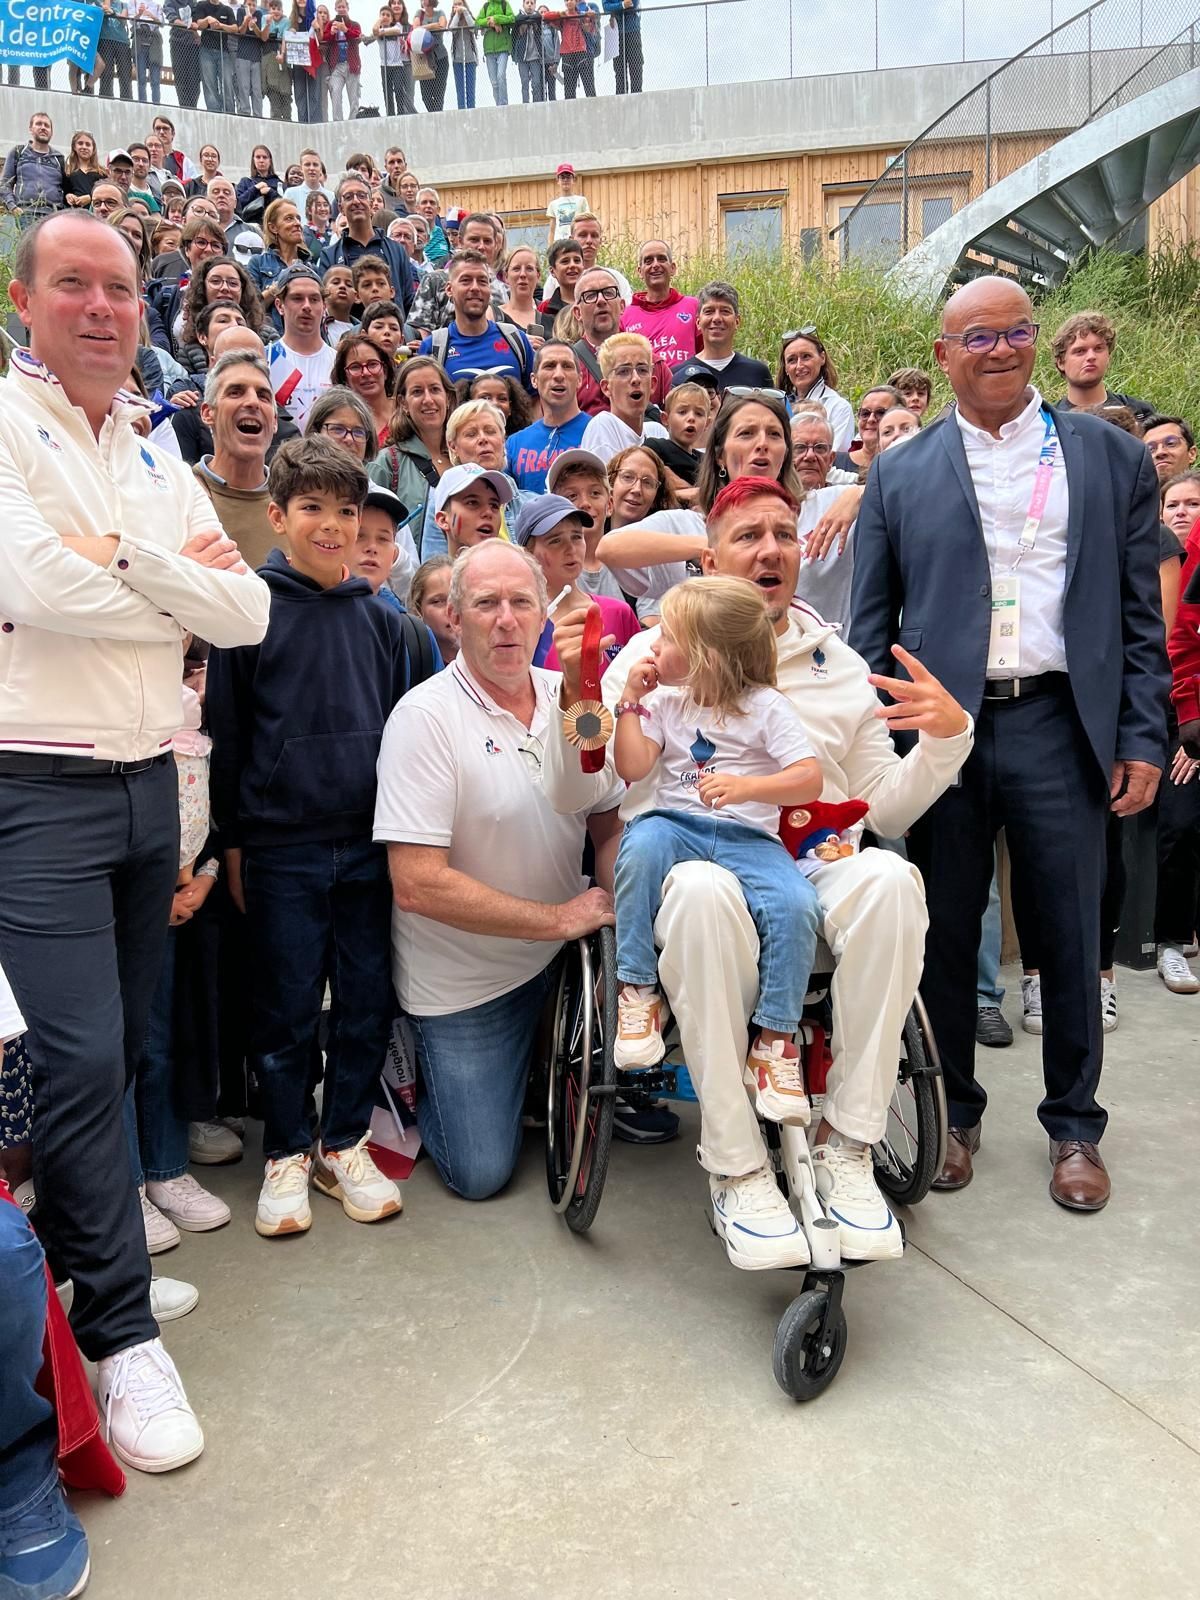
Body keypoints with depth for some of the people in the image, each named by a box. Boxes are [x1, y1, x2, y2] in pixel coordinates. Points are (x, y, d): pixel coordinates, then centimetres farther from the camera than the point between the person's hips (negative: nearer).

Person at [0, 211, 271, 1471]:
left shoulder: (156, 460, 15)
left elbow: (248, 616, 5)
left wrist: (125, 554, -9)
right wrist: (179, 578, -7)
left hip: (149, 786, 6)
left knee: (118, 1051, 14)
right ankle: (121, 1334, 7)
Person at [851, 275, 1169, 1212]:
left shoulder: (1113, 459, 8)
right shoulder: (900, 475, 8)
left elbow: (1141, 614, 6)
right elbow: (870, 623, 7)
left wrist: (1143, 739, 0)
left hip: (1060, 727, 0)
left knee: (1068, 935, 7)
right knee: (944, 932, 8)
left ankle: (1075, 1126, 24)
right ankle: (953, 1111, 26)